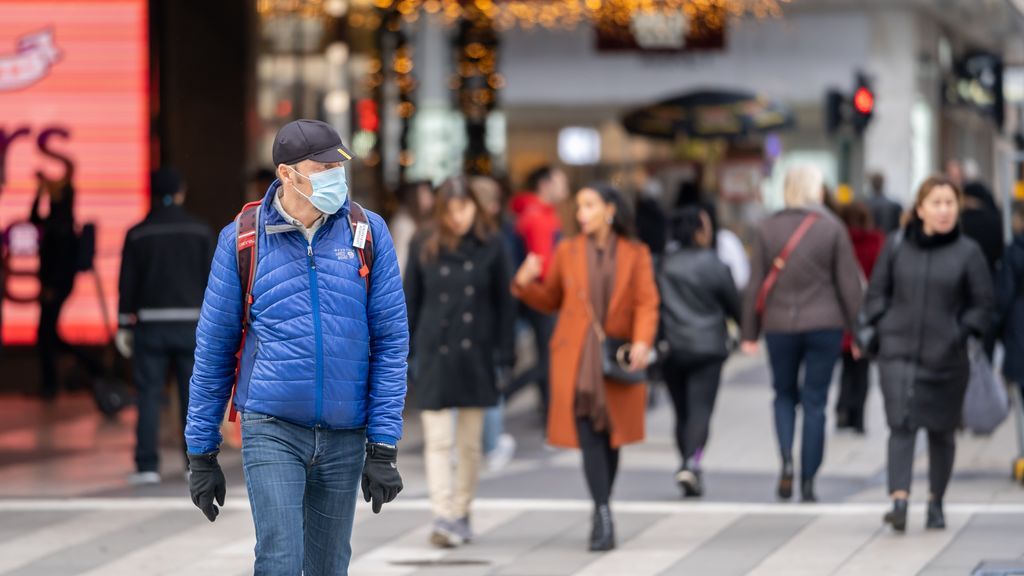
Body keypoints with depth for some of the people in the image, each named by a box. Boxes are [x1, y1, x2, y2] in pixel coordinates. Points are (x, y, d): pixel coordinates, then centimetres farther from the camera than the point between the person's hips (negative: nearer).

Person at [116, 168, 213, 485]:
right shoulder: (200, 231, 1)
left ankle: (147, 466, -4)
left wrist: (124, 327, 4)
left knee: (148, 395, 1)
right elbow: (211, 280, 0)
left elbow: (127, 284, -1)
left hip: (151, 325, -1)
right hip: (190, 324, 1)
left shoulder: (137, 234, -1)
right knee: (193, 396, 6)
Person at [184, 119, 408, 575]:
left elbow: (391, 342, 1)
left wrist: (383, 446, -4)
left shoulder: (367, 233, 1)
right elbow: (213, 350, 4)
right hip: (272, 430, -2)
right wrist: (201, 453, 4)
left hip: (344, 436, 2)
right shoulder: (242, 240, -2)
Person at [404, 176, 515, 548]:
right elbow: (410, 301, 5)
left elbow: (503, 304, 3)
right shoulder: (424, 248, 0)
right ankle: (442, 518, -11)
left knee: (470, 442, 9)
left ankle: (461, 514, 20)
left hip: (475, 357, 1)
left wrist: (504, 353, -2)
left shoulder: (490, 246, 0)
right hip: (434, 354, -1)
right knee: (437, 440, -7)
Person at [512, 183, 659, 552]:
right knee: (589, 434, -12)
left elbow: (647, 304, -3)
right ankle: (604, 519, -17)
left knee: (611, 436, 8)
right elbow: (549, 301, 14)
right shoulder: (567, 252, 8)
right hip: (576, 358, 0)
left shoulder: (635, 254, 4)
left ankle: (601, 516, 23)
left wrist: (642, 342, -20)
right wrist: (525, 284, -5)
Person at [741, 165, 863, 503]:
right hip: (824, 324, -1)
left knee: (785, 394, 18)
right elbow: (849, 283, -3)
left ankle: (786, 460, -5)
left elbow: (755, 285, 1)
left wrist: (750, 333, 8)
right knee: (815, 402, 5)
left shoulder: (768, 229, 0)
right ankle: (808, 483, 3)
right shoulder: (832, 229, -4)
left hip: (779, 326, 1)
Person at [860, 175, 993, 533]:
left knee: (941, 432, 11)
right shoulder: (896, 247, 3)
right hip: (898, 354, 0)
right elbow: (877, 292, 12)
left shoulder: (968, 252, -1)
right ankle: (899, 501, -22)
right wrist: (884, 327, -1)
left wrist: (962, 333, -8)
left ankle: (936, 503, 27)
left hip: (946, 358, 0)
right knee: (901, 425, -15)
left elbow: (982, 304, 4)